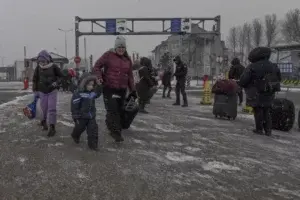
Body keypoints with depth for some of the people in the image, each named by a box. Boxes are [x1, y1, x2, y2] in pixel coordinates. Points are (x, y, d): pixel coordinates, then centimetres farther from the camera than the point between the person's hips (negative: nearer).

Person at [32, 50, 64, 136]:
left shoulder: (53, 67, -10)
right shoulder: (38, 68, -5)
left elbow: (61, 76, -1)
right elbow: (35, 79, 7)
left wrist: (57, 82, -18)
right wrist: (35, 90, 6)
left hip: (52, 91, -2)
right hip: (42, 91, 2)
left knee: (52, 109, -7)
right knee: (44, 108, 8)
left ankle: (52, 128, -3)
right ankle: (43, 122, 35)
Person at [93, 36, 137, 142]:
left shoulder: (127, 59, 10)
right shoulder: (108, 55, -4)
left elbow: (130, 76, 14)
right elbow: (97, 67, 1)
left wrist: (132, 90, 12)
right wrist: (99, 77, -16)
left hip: (122, 89, 4)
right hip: (109, 88, -4)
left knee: (119, 111, 8)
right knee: (112, 110, -10)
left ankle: (115, 130, 22)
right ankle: (116, 131, -2)